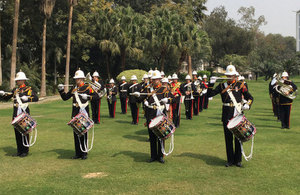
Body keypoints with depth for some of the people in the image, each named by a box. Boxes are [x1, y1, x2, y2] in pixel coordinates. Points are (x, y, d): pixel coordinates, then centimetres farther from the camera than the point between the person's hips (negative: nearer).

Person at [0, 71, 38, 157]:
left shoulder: (28, 89, -3)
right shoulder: (15, 89, 14)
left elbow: (36, 98, -15)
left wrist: (26, 98, -28)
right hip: (16, 114, 6)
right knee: (17, 132, 8)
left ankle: (25, 151, 8)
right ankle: (19, 150, 18)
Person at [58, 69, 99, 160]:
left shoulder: (87, 88, -4)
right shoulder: (73, 89, 11)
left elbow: (97, 96, -9)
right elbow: (65, 98, 15)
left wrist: (87, 97, -21)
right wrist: (61, 91, 0)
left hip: (84, 114, -5)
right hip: (75, 114, 5)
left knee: (83, 133, 0)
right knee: (76, 133, 8)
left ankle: (84, 153, 10)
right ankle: (78, 153, 17)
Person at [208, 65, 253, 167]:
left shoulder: (240, 85, 2)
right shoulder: (222, 86, 6)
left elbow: (250, 97, 4)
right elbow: (209, 94, 3)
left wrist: (247, 105, -16)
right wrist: (211, 83, -10)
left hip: (238, 115, -1)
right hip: (227, 116, 1)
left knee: (238, 137, 5)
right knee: (228, 138, 6)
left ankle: (238, 160, 16)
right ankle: (230, 160, 17)